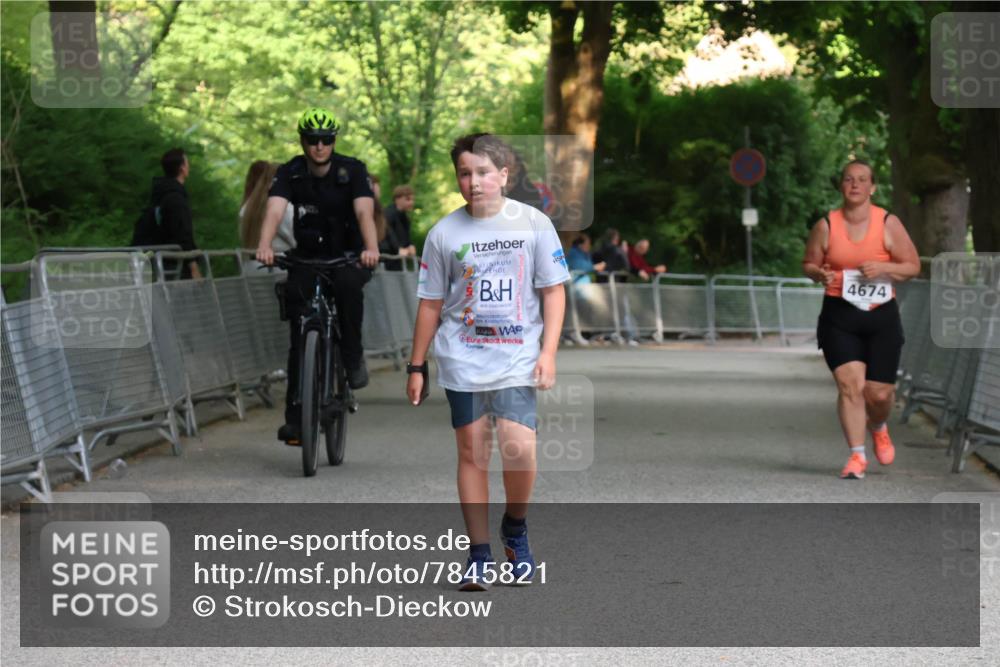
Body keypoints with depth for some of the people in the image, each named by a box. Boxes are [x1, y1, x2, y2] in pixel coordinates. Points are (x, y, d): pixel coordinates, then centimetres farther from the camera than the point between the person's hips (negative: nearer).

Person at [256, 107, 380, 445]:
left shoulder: (353, 170, -12)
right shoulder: (290, 173, -8)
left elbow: (364, 212, -27)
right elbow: (274, 210, -25)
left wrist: (371, 248, -46)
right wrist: (265, 246, -45)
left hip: (348, 256, -2)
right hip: (307, 258, 2)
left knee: (348, 285, -37)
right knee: (300, 339, -8)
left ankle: (353, 357, -16)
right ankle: (295, 417, -2)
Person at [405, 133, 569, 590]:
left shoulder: (534, 224, 1)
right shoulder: (444, 233, 3)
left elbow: (554, 291, 4)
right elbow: (430, 304, 9)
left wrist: (548, 352, -5)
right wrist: (417, 367, 10)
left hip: (517, 358, -1)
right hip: (461, 360, 1)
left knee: (519, 446, -15)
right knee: (471, 452, 3)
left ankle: (515, 527, 13)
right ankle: (479, 555, 10)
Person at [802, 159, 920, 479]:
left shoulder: (888, 224, -2)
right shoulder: (826, 225, 0)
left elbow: (913, 265, 1)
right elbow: (808, 263, 11)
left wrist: (883, 268, -17)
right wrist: (818, 273, -13)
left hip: (881, 315, 0)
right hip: (839, 316, 0)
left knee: (879, 393, 2)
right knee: (849, 385, -15)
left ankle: (878, 428, 37)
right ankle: (857, 456, -8)